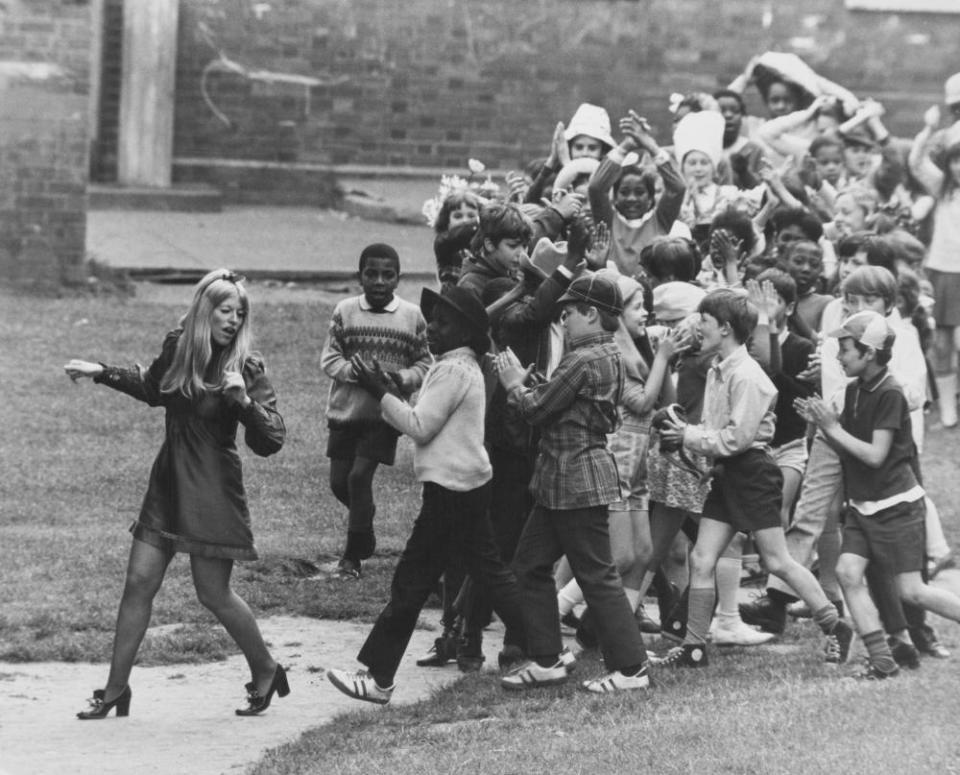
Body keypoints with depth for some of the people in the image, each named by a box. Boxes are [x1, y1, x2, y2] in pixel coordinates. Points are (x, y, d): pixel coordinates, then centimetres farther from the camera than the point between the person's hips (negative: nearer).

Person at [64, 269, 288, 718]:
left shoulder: (246, 368, -12)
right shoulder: (177, 348, 2)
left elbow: (270, 441, -18)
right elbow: (153, 388, 25)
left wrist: (244, 400, -32)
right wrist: (100, 373, 22)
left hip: (213, 492, -5)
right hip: (169, 484, 5)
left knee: (214, 593, 0)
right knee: (139, 583, 3)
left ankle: (266, 673, 21)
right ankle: (115, 689, 10)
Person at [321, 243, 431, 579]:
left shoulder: (412, 316, -3)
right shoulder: (345, 311, -2)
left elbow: (424, 364, 2)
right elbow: (329, 358, -4)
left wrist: (402, 377, -17)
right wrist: (356, 371, -21)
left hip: (385, 413, -2)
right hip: (345, 409, 2)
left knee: (360, 475, -11)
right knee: (339, 480, 7)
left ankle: (353, 555, 3)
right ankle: (364, 514, 41)